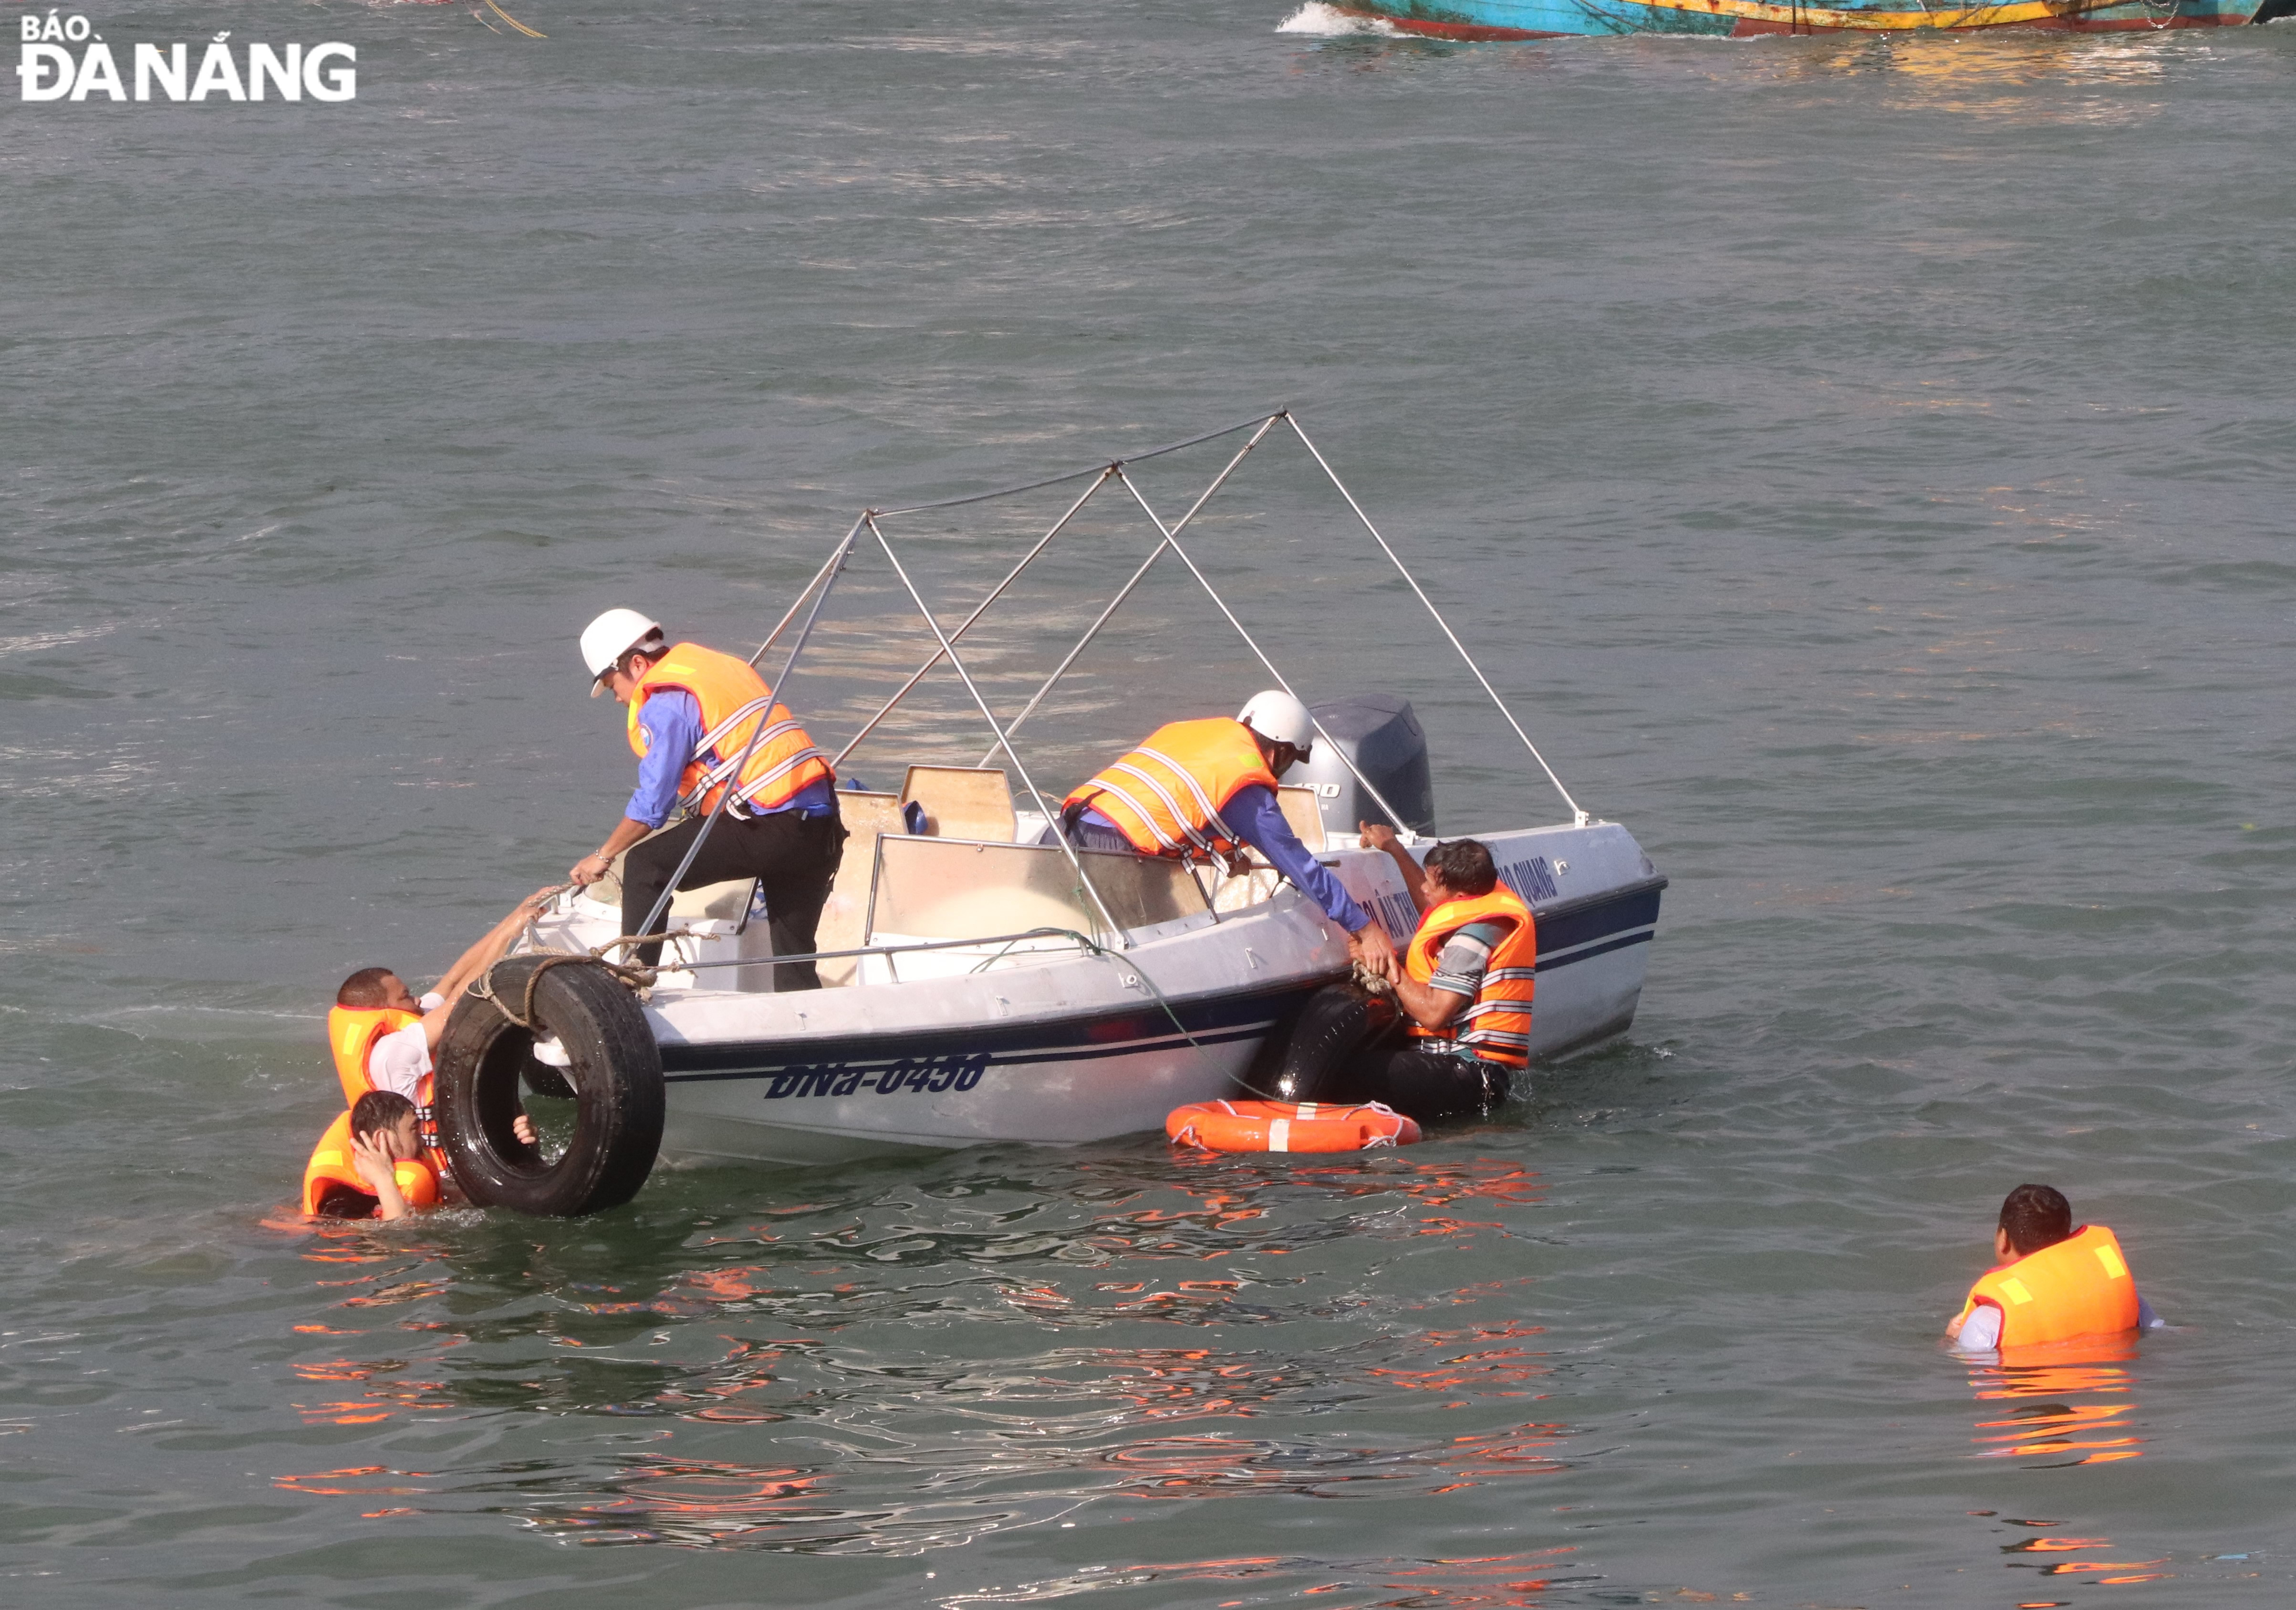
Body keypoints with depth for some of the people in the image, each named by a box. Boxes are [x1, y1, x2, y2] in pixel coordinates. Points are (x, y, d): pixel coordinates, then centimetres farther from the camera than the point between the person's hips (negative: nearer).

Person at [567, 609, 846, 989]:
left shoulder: (664, 700, -5)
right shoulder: (721, 666, 22)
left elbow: (652, 804, -5)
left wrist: (603, 856, 8)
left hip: (772, 825, -8)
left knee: (645, 867, 0)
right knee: (794, 960, 13)